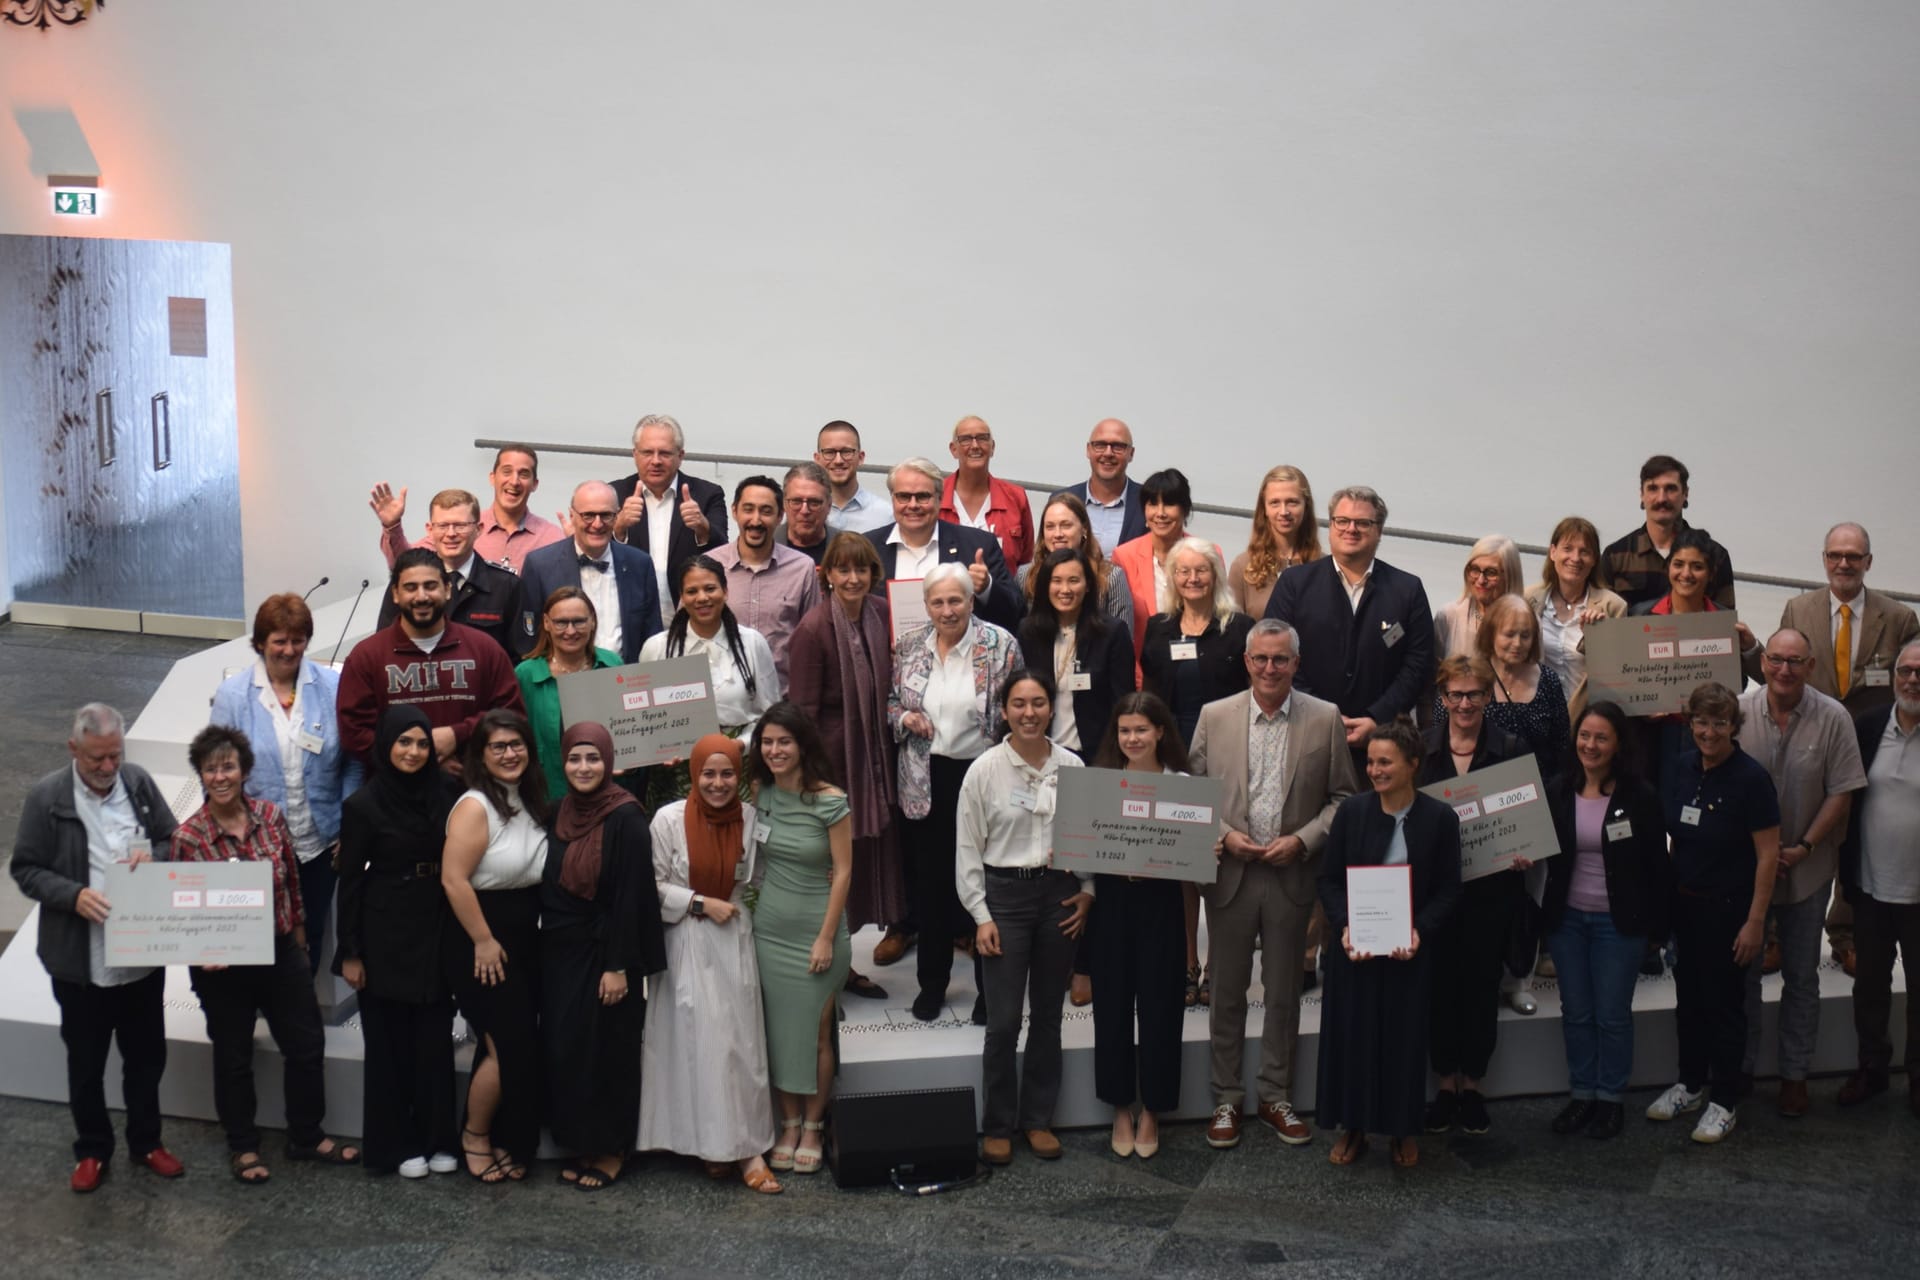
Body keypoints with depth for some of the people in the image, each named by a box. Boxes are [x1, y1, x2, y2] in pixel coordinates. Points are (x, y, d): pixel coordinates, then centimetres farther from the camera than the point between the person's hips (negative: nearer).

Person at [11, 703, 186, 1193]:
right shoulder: (46, 797, -11)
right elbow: (25, 869, -7)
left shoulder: (139, 782, -3)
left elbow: (173, 840, 7)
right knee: (85, 1060, 13)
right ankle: (92, 1150, 31)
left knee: (146, 1055, 16)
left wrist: (154, 857, -15)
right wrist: (73, 895, -23)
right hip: (81, 959, -3)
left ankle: (146, 1142, 34)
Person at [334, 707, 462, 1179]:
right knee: (390, 1039, 6)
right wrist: (349, 952, -6)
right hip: (385, 934, -2)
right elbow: (350, 882, -4)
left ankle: (437, 1138, 19)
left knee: (435, 1036, 7)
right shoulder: (363, 804, -8)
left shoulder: (446, 791, -1)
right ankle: (396, 1143, 17)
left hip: (436, 929, 3)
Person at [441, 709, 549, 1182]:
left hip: (526, 941, 7)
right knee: (507, 1047, -7)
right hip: (481, 943, -7)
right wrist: (484, 942, -19)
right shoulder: (475, 807, -16)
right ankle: (475, 1136, 13)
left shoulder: (530, 802, 8)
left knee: (519, 1046, 11)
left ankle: (505, 1142, 24)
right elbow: (454, 880, -22)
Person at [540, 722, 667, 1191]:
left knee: (606, 1052, 1)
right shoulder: (558, 814, 8)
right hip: (560, 953, 6)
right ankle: (581, 1145, 21)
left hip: (603, 953, -6)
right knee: (564, 1050, 8)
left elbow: (632, 894, -15)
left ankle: (611, 1151, 15)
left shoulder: (625, 817, -12)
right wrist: (542, 952, 9)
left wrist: (619, 966, -18)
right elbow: (548, 886, 12)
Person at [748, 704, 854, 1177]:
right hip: (769, 927, 4)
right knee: (778, 1029, 8)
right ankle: (788, 1123, 20)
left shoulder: (831, 801, -13)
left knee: (815, 1032, 2)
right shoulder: (759, 792, 0)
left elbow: (843, 871, -11)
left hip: (816, 928, -4)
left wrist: (826, 937, -12)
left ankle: (812, 1128, 15)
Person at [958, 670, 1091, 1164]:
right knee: (1003, 1022, -2)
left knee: (1047, 1016, 11)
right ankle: (998, 1126, 13)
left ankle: (1039, 1119, 23)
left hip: (1060, 893, 2)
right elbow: (967, 848, -3)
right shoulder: (985, 770, -5)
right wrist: (981, 916, -6)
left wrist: (1087, 892, -1)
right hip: (1005, 895, -2)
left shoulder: (1072, 766, 1)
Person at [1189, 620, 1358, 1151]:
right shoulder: (1214, 716, 0)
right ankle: (1227, 1100, 19)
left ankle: (1276, 1096, 24)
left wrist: (1302, 840, -11)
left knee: (1284, 993, 10)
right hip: (1229, 872, 0)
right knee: (1227, 993, 8)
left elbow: (1343, 796, 1)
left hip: (1292, 874, 0)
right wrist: (1223, 834, -10)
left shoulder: (1325, 719, -1)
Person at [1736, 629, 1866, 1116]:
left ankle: (1795, 1075, 22)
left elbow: (1841, 792, -8)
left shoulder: (1833, 718, -11)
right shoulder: (1738, 710, -9)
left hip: (1807, 866, -1)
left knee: (1802, 976, 10)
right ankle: (1739, 1069, 25)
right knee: (1741, 969, 11)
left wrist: (1804, 848, -14)